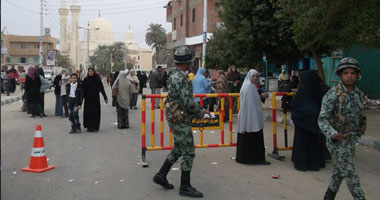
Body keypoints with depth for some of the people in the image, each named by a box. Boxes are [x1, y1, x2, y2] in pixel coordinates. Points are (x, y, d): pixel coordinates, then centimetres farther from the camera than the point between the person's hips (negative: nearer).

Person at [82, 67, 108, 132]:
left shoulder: (97, 80, -2)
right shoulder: (85, 80, 3)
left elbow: (102, 89, -5)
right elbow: (83, 90, 1)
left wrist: (105, 98, -11)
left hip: (95, 99, -1)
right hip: (88, 99, 1)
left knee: (95, 113, 0)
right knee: (88, 113, 1)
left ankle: (95, 127, 7)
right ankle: (89, 127, 12)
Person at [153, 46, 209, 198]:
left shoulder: (174, 75, 11)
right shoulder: (181, 78, -21)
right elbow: (188, 102, -25)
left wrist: (197, 111, 15)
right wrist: (200, 113, -10)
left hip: (175, 118, 10)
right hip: (181, 120, -10)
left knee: (178, 149, 21)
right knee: (189, 152, 0)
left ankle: (161, 175, 27)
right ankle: (185, 187, 9)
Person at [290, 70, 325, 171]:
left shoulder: (303, 88, -13)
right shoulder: (318, 88, 2)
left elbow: (294, 103, -8)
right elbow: (321, 103, 10)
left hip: (303, 118, -5)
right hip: (315, 118, 5)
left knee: (302, 140, 3)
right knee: (314, 140, 13)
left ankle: (301, 163, 6)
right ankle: (316, 162, 20)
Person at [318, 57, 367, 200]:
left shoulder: (359, 94, 6)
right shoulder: (333, 94, -15)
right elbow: (322, 119, -21)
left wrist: (357, 135, 14)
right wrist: (332, 134, -36)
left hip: (351, 140, 7)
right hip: (337, 141, -7)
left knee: (338, 172, 17)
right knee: (351, 176, -3)